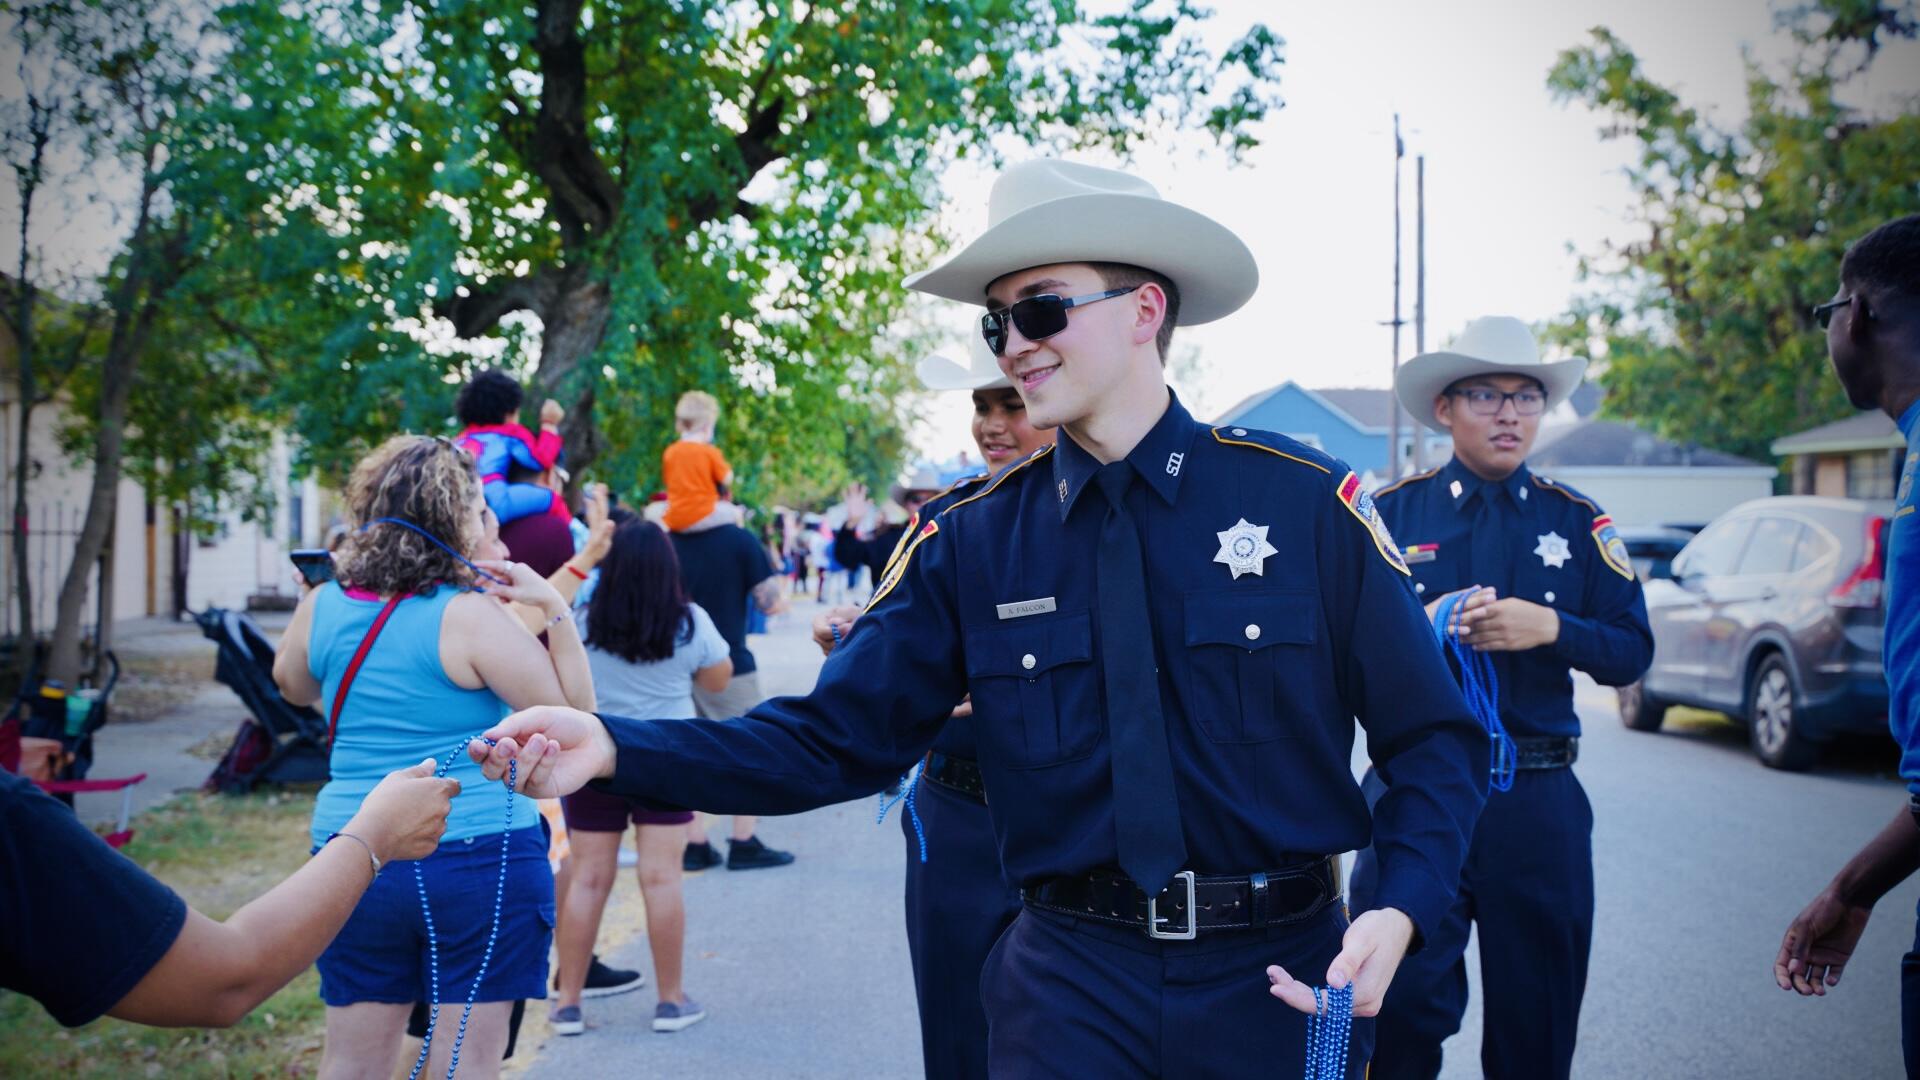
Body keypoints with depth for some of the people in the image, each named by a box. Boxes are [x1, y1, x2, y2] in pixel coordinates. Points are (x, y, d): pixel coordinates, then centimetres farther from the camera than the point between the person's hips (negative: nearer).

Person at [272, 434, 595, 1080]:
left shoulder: (322, 606, 2)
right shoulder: (472, 617, -14)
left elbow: (293, 687, 23)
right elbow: (574, 714, -10)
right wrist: (556, 610, -8)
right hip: (479, 853, -5)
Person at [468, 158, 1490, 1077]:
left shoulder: (1306, 503, -7)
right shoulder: (971, 544, -1)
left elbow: (1434, 739, -2)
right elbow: (831, 738, -4)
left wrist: (1400, 909, -18)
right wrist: (617, 748, -17)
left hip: (1282, 983, 0)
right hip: (1071, 984, 1)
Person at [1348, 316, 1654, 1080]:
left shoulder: (1577, 522, 7)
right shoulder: (1390, 513, 2)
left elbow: (1632, 653, 4)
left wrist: (1550, 628, -14)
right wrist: (1423, 627, -18)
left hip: (1538, 797, 2)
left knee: (1538, 1017, 11)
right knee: (1399, 1008, -4)